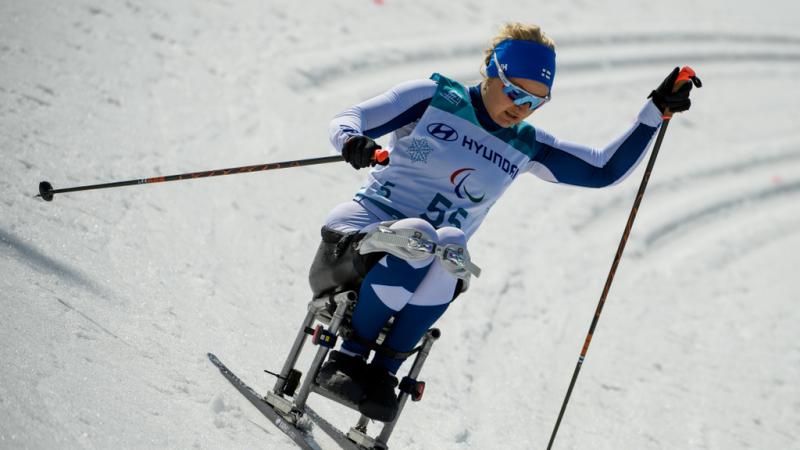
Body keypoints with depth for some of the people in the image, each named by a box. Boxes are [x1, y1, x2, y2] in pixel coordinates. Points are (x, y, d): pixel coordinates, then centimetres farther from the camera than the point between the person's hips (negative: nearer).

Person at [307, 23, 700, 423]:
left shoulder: (524, 147, 11)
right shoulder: (433, 97, 0)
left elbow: (605, 170, 12)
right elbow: (347, 119, -5)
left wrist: (656, 109, 5)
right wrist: (352, 141, -29)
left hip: (433, 267, 3)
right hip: (359, 231, -3)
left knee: (450, 251, -34)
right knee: (417, 242, -38)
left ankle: (383, 373, -23)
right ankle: (347, 359, -21)